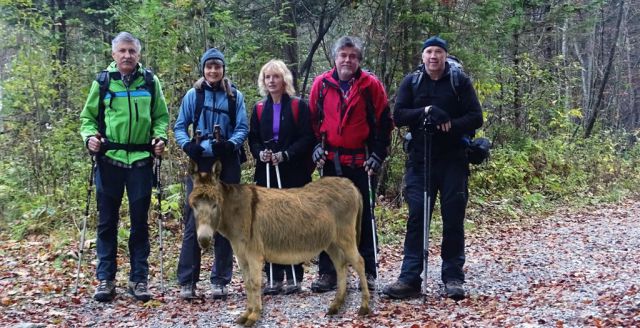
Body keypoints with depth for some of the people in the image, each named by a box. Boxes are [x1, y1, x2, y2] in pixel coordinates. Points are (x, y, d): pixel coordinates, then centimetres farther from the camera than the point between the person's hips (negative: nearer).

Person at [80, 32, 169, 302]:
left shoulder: (150, 82, 5)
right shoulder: (102, 82, 3)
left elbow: (161, 116, 11)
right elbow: (88, 117, 8)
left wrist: (160, 137, -7)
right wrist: (89, 136, -11)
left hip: (141, 160, 1)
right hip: (109, 159, 0)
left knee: (139, 221, 6)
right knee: (107, 221, 5)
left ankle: (139, 278, 14)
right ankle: (105, 278, 13)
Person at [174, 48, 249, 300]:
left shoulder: (235, 96, 4)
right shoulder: (193, 95, 4)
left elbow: (243, 127, 2)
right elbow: (179, 126, 6)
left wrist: (231, 144, -18)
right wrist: (187, 145, -13)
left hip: (227, 163, 1)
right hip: (199, 162, -1)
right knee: (193, 220, -5)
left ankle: (220, 280, 11)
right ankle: (187, 281, -1)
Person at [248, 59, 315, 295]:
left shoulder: (298, 106, 0)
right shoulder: (259, 109, 13)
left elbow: (307, 138, -6)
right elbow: (253, 139, 13)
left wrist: (285, 155, -16)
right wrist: (260, 153, -8)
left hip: (293, 174, -4)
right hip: (266, 174, 4)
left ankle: (294, 277, 5)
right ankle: (274, 278, 7)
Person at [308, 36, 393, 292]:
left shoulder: (371, 85, -2)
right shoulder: (321, 83, 3)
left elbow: (384, 122, 1)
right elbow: (312, 119, 12)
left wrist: (378, 154, -5)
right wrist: (316, 148, 1)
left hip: (361, 162, -2)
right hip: (331, 161, 2)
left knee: (364, 218, 4)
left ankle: (368, 273, 12)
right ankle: (327, 273, 11)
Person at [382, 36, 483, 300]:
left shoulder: (460, 81, 3)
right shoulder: (411, 82, 7)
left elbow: (475, 118, -2)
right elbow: (398, 115, -2)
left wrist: (450, 125, -20)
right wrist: (426, 112, -18)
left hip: (453, 161, -1)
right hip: (420, 161, 1)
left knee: (453, 219, 3)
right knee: (416, 218, -2)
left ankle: (453, 278, 12)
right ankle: (409, 279, 0)